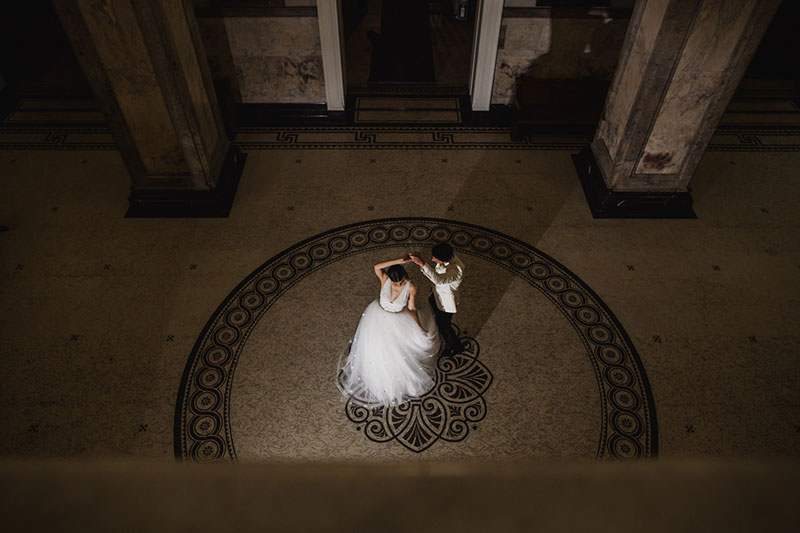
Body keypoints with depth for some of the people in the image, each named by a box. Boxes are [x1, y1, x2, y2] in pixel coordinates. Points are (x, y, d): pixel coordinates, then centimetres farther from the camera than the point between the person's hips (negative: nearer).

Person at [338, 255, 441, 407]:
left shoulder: (411, 287, -24)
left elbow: (411, 308, -12)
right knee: (376, 351, 20)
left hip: (398, 321, 0)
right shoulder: (384, 279, -26)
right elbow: (376, 267, -47)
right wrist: (400, 260, -49)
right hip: (378, 318, 0)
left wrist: (419, 328, -17)